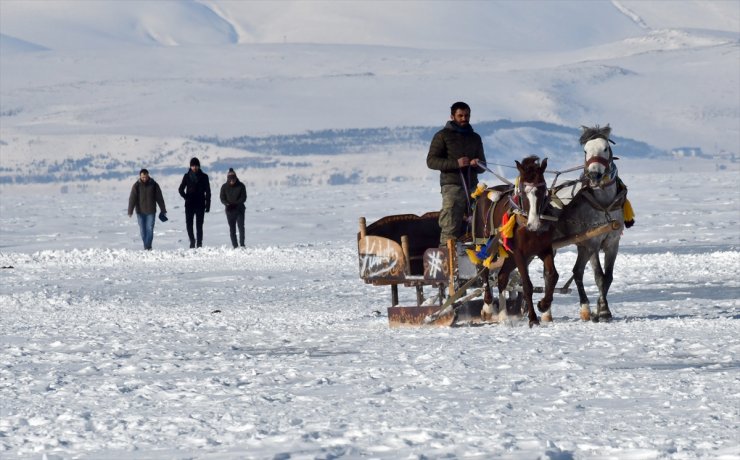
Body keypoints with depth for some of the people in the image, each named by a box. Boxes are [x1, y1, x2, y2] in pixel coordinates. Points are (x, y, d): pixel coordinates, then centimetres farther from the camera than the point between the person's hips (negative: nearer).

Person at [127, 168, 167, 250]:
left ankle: (147, 246, -10)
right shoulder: (136, 186, -3)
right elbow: (132, 199, -8)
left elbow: (159, 198, 4)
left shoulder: (154, 185, -2)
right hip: (140, 212, 1)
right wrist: (130, 212, -16)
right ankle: (147, 246, 16)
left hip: (151, 211, -1)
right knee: (143, 230, 5)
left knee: (150, 229, -9)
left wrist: (163, 210, 6)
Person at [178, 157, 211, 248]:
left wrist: (208, 205, -2)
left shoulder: (204, 176, 3)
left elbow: (208, 192, 3)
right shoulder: (187, 176, 6)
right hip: (189, 205, 1)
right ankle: (192, 240, 16)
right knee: (189, 223, -5)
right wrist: (186, 197, -4)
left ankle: (199, 244, 1)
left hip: (200, 204, -1)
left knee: (199, 225, -2)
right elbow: (181, 189, 10)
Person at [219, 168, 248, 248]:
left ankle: (242, 244, -4)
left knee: (241, 226, -8)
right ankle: (234, 245, 4)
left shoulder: (241, 186, -4)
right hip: (229, 210, 1)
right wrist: (227, 204, -19)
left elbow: (243, 198, -5)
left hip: (239, 209, -1)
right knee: (232, 228, 1)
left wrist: (236, 204, -20)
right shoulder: (224, 187, 0)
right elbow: (222, 198, 2)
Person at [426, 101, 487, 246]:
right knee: (450, 228, -13)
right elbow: (431, 161, -4)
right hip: (452, 186, -6)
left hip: (472, 186, 6)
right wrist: (456, 163, -17)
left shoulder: (475, 137, 21)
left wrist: (478, 165, -1)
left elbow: (482, 167, 25)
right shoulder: (443, 136, 5)